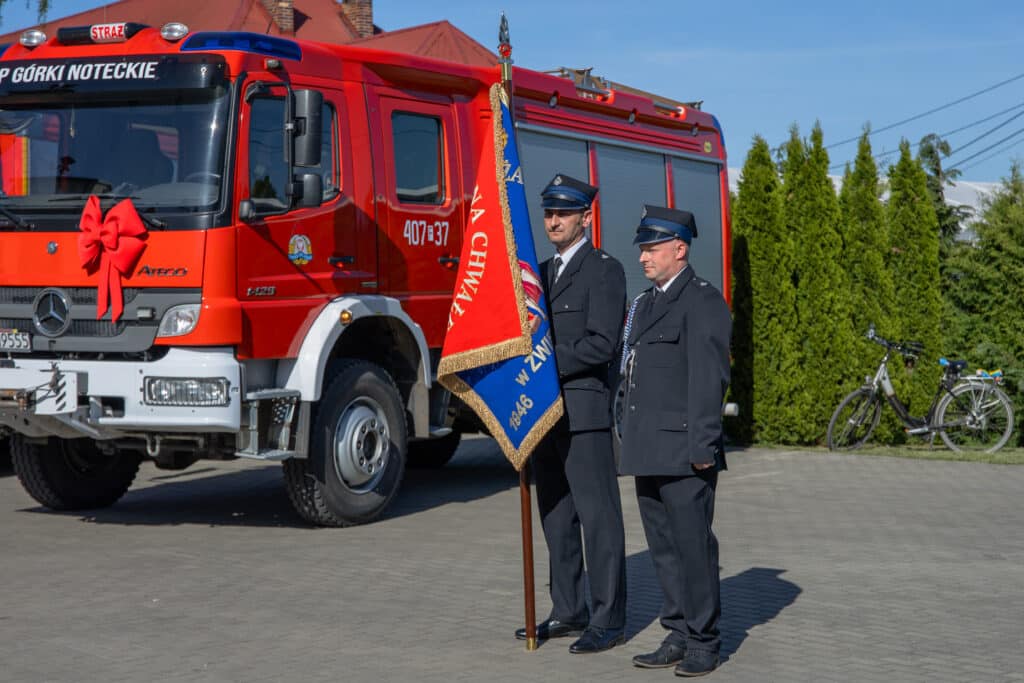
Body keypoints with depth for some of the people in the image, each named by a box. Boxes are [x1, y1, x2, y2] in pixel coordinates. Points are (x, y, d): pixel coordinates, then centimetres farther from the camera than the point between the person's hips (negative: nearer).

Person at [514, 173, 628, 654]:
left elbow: (601, 344, -15)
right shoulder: (543, 272, 18)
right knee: (557, 518, 11)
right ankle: (568, 612, 19)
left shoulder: (604, 270, -6)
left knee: (598, 516, -4)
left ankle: (608, 619, 1)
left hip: (585, 411, -8)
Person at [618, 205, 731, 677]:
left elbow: (708, 380, -15)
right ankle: (679, 635, 19)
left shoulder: (702, 301, -8)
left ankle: (704, 643, 6)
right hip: (648, 453, 9)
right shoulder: (646, 303, 19)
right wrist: (631, 444, 18)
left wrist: (702, 448, -19)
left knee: (693, 546, -2)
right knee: (663, 548, 11)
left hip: (682, 454, -9)